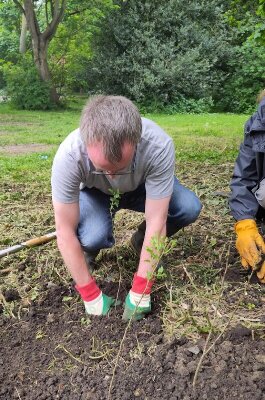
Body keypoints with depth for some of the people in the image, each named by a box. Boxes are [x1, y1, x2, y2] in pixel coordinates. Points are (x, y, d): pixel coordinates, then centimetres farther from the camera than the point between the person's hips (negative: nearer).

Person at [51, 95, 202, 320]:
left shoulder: (159, 146, -38)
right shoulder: (69, 155, -37)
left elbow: (156, 222, -32)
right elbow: (65, 231, -28)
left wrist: (140, 291, -28)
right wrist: (91, 295, -24)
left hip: (142, 188, 1)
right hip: (95, 193, -1)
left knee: (190, 208, -24)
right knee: (93, 236, -32)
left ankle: (142, 241, 5)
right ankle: (89, 248, 7)